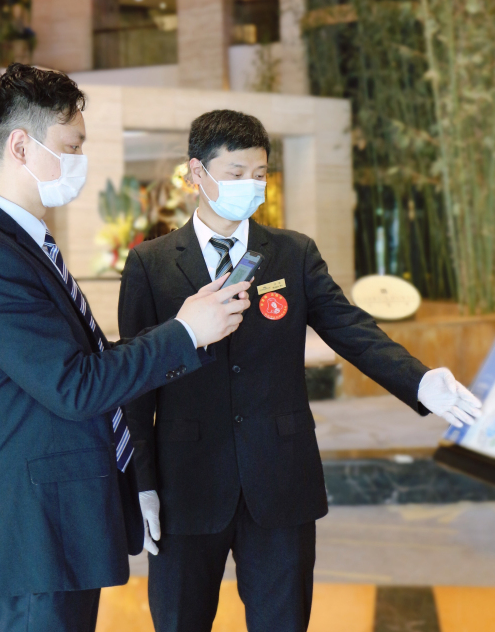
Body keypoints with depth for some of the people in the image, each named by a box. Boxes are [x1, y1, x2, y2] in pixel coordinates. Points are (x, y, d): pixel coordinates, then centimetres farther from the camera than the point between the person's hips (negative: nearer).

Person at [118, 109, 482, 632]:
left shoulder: (296, 255, 8)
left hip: (282, 487, 2)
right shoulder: (149, 265, 2)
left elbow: (350, 328, -3)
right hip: (188, 490, -1)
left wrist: (419, 380, -22)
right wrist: (142, 483, -5)